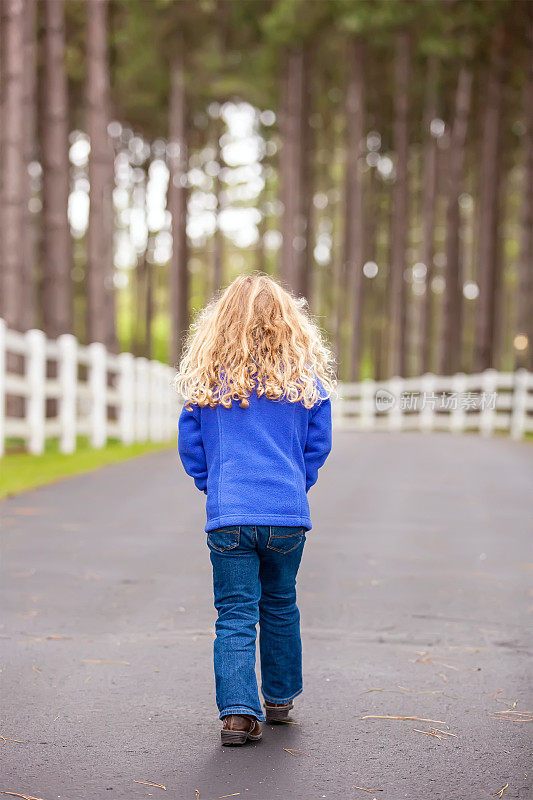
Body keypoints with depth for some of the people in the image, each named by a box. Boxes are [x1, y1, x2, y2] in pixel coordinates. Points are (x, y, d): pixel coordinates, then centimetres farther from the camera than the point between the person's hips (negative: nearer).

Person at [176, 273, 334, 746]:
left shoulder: (206, 379, 1)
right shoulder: (306, 377, 1)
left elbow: (190, 446, 7)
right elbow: (319, 444, 8)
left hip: (228, 515, -1)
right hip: (289, 515, 1)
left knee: (235, 614, 4)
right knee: (280, 607, 19)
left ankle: (238, 711, -8)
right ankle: (280, 698, 32)